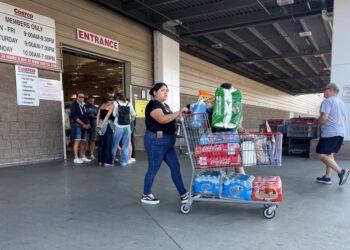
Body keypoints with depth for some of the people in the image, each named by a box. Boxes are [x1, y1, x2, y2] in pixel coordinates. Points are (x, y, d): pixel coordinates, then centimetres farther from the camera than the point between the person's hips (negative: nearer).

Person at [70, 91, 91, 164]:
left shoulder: (84, 105, 17)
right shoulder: (74, 105, -5)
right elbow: (75, 116, -13)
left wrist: (88, 124, 3)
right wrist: (83, 124, -16)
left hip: (84, 126, 7)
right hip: (77, 125, -7)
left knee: (83, 141, 8)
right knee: (77, 141, -9)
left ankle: (82, 157, 15)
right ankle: (76, 158, -8)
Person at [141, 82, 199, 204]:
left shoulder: (165, 105, 18)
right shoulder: (153, 104, -12)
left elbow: (170, 120, 17)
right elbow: (162, 119, -28)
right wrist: (179, 112, -29)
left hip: (167, 141, 9)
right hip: (156, 141, -9)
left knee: (175, 167, 8)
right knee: (153, 169, 2)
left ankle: (183, 195, 15)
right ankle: (145, 196, 18)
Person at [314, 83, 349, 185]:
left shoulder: (327, 101, -11)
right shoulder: (341, 102, 19)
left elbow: (324, 117, -21)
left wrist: (315, 123, -4)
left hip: (330, 133, -10)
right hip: (340, 133, 10)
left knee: (322, 155, -7)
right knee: (330, 155, 13)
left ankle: (341, 172, -14)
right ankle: (327, 177, 14)